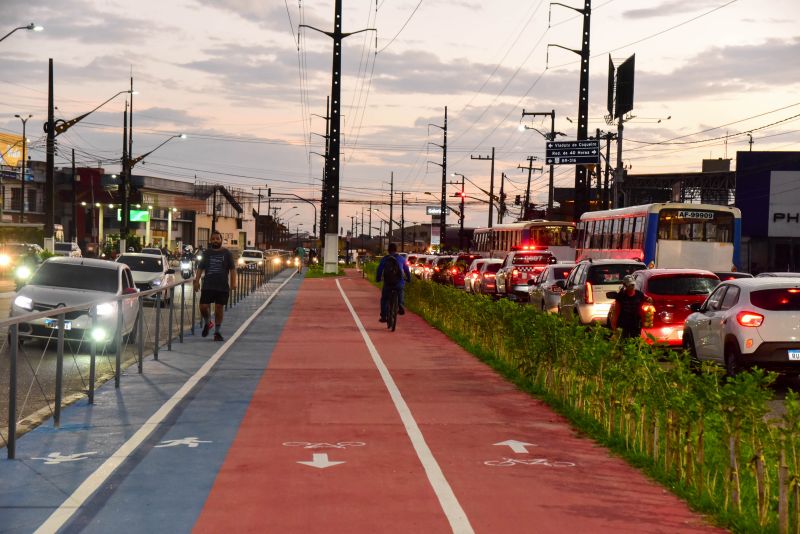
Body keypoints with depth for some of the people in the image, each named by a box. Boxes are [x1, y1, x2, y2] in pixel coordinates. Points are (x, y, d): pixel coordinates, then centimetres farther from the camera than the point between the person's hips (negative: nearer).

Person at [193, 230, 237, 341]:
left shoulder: (227, 253, 2)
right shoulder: (207, 253, 9)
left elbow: (232, 269, 0)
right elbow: (200, 268, 11)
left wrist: (233, 283, -10)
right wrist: (197, 281, 2)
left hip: (222, 287, -2)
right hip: (207, 285, 2)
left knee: (219, 309, 1)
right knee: (203, 307, -6)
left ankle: (217, 332, 14)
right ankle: (207, 323, 24)